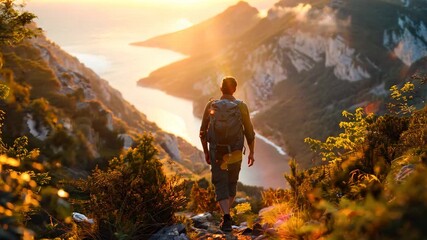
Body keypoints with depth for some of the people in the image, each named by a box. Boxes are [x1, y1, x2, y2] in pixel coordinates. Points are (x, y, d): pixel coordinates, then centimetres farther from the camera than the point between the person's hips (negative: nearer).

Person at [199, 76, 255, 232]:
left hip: (216, 152, -1)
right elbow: (249, 132, -3)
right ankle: (226, 216, 26)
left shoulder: (211, 105, -3)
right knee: (232, 183, 20)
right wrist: (251, 153, 9)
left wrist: (206, 152, 14)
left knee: (221, 186, 0)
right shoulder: (241, 106, -6)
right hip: (235, 152, 1)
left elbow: (203, 132, 2)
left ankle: (226, 218, -19)